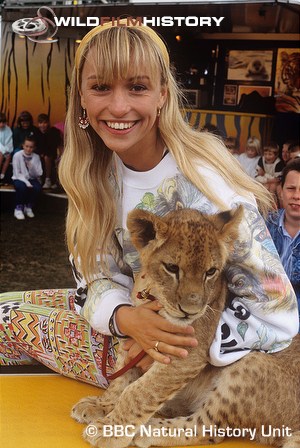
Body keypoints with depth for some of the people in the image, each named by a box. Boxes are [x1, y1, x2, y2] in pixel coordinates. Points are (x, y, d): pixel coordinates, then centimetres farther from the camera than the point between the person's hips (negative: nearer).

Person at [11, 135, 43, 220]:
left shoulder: (36, 157, -1)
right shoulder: (17, 156, -9)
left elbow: (39, 174, -4)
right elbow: (17, 173, -11)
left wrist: (32, 167, -23)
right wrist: (27, 182, -24)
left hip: (32, 179, 3)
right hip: (20, 179, -3)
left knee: (38, 187, -29)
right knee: (22, 187, -36)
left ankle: (28, 207, -2)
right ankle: (18, 208, -11)